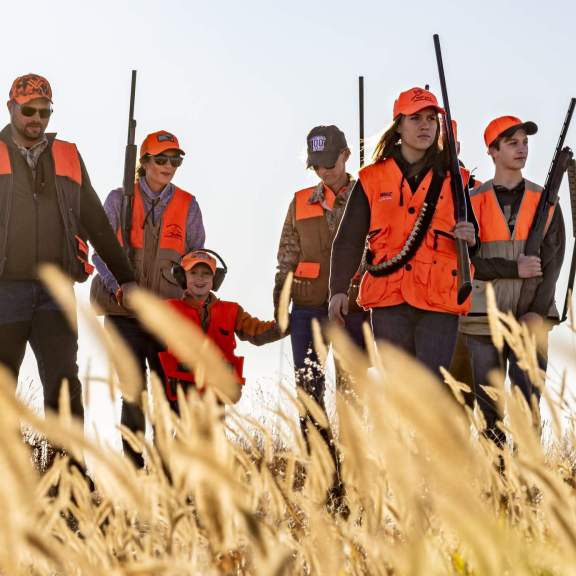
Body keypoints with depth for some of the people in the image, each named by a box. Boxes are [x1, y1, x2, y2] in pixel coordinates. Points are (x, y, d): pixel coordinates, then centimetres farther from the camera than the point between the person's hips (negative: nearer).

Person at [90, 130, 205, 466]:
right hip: (124, 311, -1)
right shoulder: (120, 199, 4)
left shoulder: (187, 205, 9)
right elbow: (101, 250, 2)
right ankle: (133, 462, 6)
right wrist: (119, 287, -13)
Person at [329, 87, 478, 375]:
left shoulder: (452, 178, 9)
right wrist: (339, 288, -3)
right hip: (389, 301, 1)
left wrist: (469, 238, -10)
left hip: (439, 300, -1)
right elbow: (349, 238, 8)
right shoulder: (373, 179, 8)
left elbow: (472, 239, 15)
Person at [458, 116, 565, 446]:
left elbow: (553, 259, 0)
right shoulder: (474, 202, 5)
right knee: (487, 399, 3)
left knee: (528, 392, -8)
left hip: (530, 316, 0)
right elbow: (467, 260, -2)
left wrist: (539, 310, -12)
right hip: (484, 315, 0)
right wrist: (515, 269, -15)